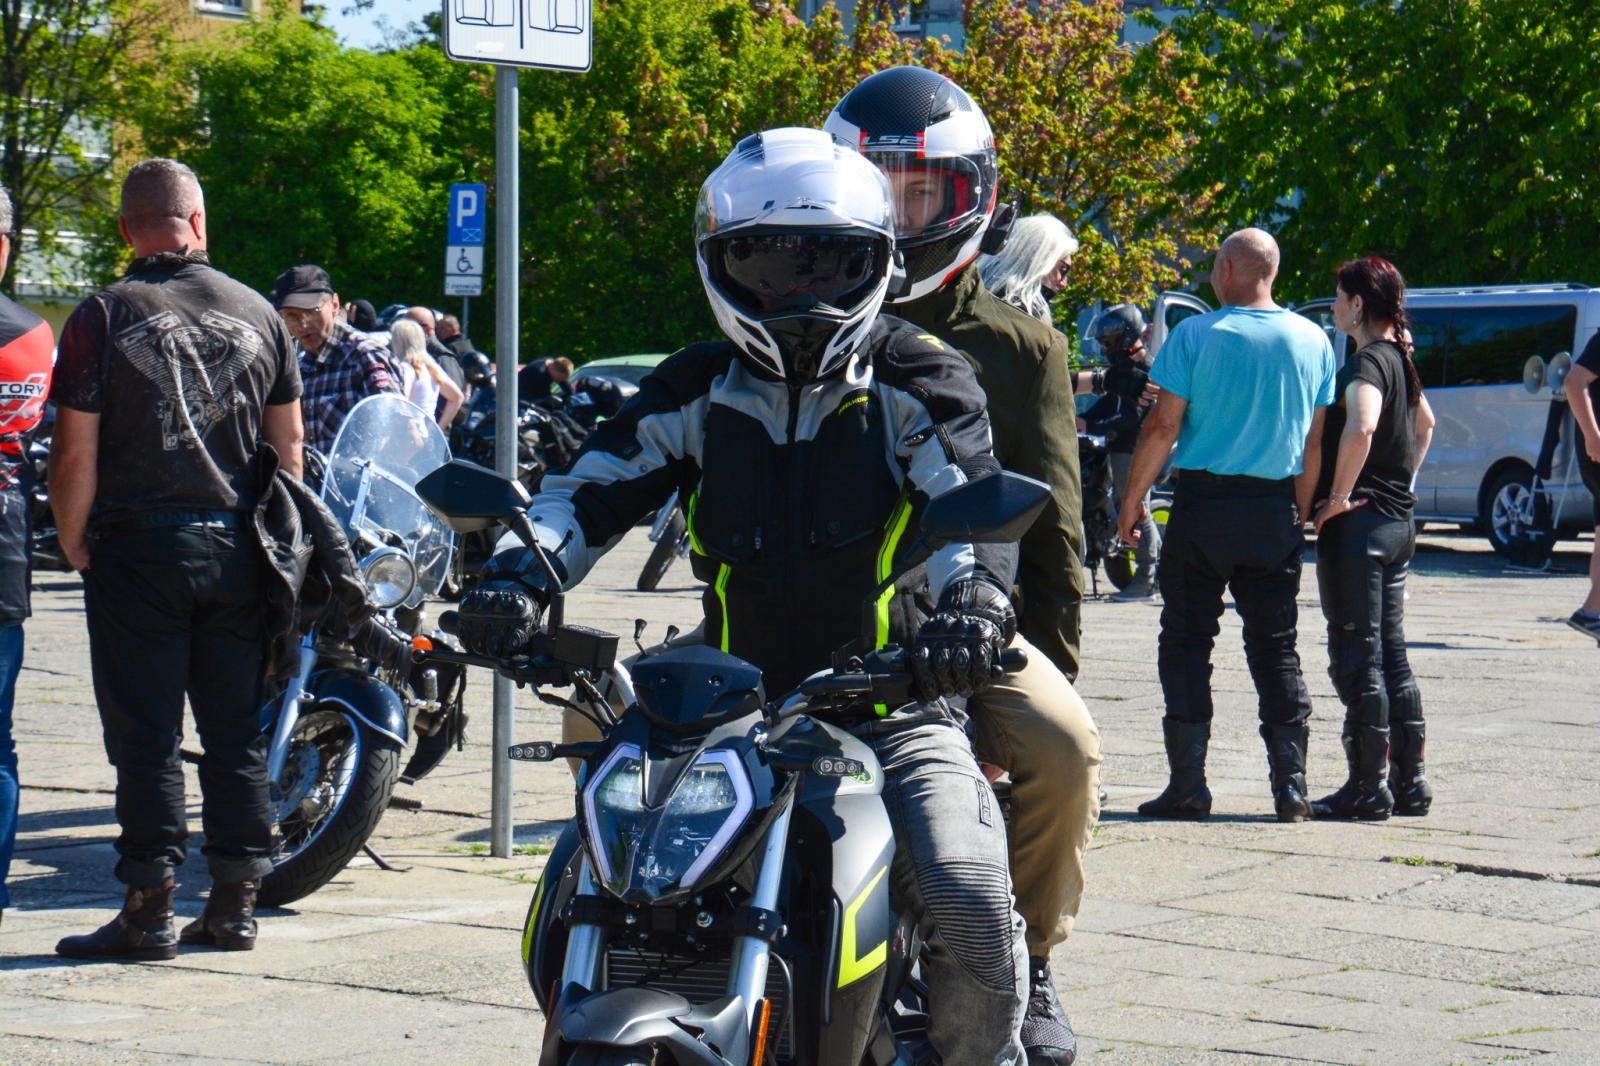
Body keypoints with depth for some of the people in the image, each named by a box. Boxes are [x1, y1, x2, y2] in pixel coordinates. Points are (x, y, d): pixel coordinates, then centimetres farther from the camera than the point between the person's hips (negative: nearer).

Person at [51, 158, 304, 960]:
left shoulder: (103, 317, -7)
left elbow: (75, 454, -9)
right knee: (237, 732, 9)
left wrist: (74, 545, 4)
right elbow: (288, 445, 9)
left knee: (145, 735, 0)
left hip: (137, 546, -3)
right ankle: (235, 901, 13)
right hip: (236, 547, 4)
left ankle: (148, 908, -1)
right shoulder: (256, 314, 5)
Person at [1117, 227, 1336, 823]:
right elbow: (1315, 442, 5)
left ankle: (1188, 785, -1)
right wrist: (1298, 516, 14)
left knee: (1186, 644, 4)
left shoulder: (1195, 335, -7)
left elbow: (1164, 426, -9)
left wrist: (1133, 500, 1)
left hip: (1204, 503, -3)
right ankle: (1290, 786, 4)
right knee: (1275, 647, 9)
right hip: (1275, 509, 3)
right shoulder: (1313, 342, 3)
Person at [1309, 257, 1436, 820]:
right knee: (1391, 655, 13)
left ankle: (1368, 785, -3)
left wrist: (1339, 494, -24)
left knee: (1356, 657, -4)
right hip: (1397, 520, 9)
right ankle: (1409, 780, 16)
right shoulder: (1399, 360, 13)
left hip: (1356, 522, -9)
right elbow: (1424, 423, 33)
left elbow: (1361, 426, -34)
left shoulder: (1366, 362, -15)